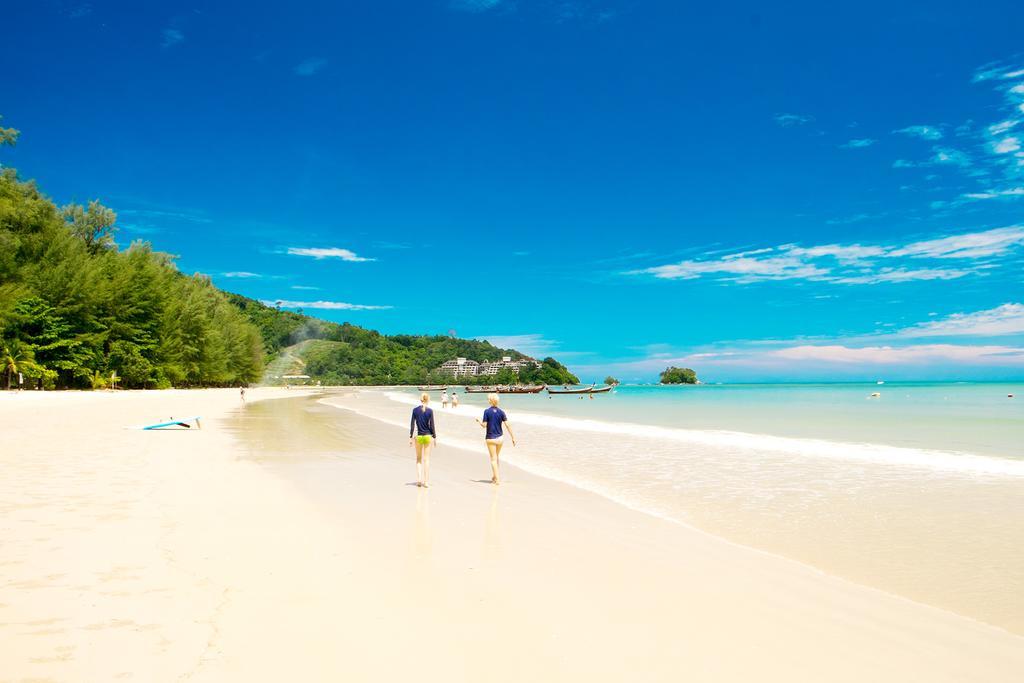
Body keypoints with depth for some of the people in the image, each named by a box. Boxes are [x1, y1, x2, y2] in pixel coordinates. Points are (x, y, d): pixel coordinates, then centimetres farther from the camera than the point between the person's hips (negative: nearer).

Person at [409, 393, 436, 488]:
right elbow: (431, 425, -5)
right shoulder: (430, 411, -8)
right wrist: (435, 437, 4)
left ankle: (419, 480, 6)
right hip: (428, 436, -1)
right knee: (426, 459, 4)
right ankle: (426, 481, 5)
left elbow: (412, 425, -2)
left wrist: (410, 437, 4)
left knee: (419, 459, 14)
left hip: (418, 437, 1)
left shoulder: (415, 410, -3)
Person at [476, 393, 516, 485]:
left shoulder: (487, 411, -11)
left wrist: (479, 421, 10)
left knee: (493, 459, 3)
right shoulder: (501, 412, -2)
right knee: (497, 457, 20)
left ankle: (497, 480, -1)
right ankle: (494, 476, 31)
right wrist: (513, 437, 0)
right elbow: (507, 425, -5)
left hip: (490, 438, -3)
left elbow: (484, 425, -11)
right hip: (500, 437, 3)